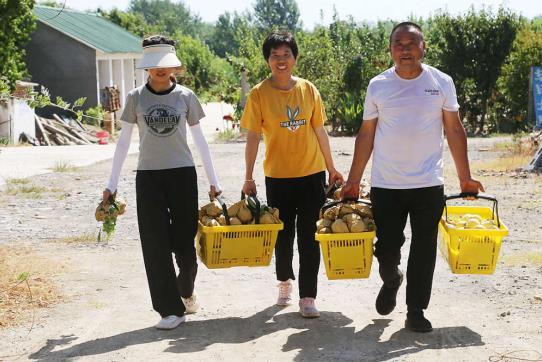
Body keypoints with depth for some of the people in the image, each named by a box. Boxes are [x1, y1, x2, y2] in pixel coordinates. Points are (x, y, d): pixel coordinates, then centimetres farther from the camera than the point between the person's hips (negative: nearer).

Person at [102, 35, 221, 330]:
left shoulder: (185, 96, 3)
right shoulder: (136, 98, 3)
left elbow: (199, 139, 9)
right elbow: (123, 142, 6)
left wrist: (213, 181, 8)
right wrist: (112, 183, 3)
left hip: (182, 174, 0)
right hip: (149, 176, 0)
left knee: (184, 240, 1)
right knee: (156, 244, -2)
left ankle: (186, 290, 32)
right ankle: (171, 308, 7)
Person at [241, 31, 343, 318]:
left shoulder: (308, 89, 1)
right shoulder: (259, 94, -5)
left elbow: (320, 132, 8)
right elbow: (253, 137, -5)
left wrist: (331, 168, 10)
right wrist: (248, 178, -8)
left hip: (312, 174, 1)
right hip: (278, 176, -1)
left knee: (309, 238, 0)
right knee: (283, 235, 11)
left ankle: (307, 297, 8)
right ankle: (284, 281, 37)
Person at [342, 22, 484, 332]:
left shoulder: (441, 82, 2)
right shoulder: (378, 85, 2)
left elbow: (454, 129, 7)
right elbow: (367, 134, 7)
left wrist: (465, 177, 5)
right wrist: (354, 181, 6)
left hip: (429, 184, 0)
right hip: (386, 185, 0)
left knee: (424, 252, 3)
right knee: (387, 249, 4)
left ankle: (416, 312, 17)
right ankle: (391, 281, 37)